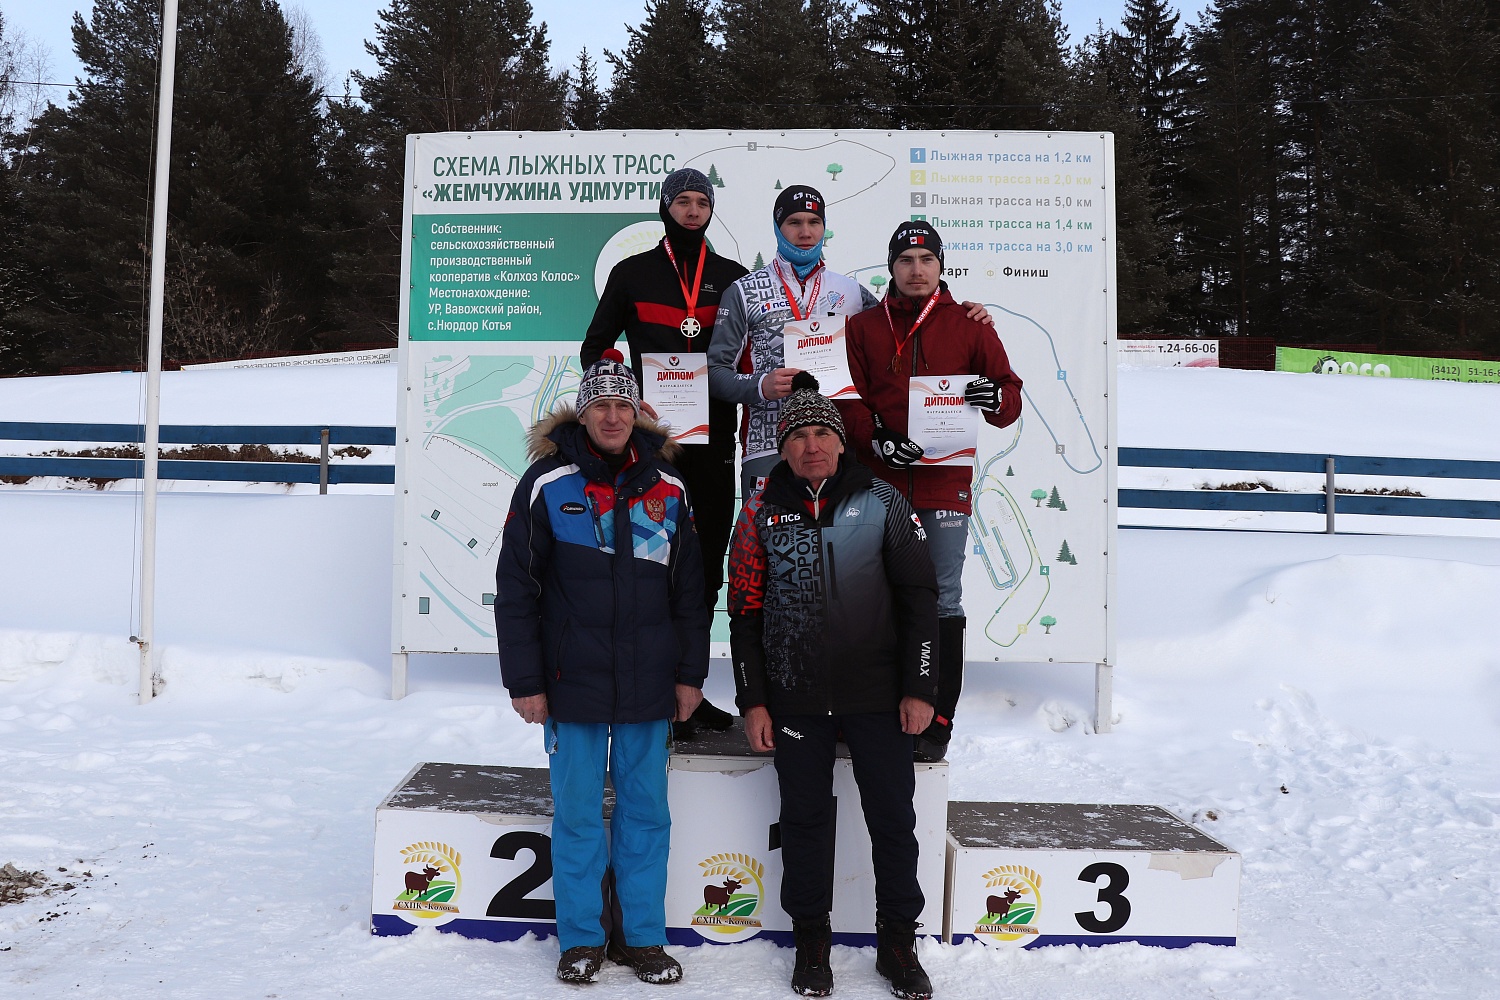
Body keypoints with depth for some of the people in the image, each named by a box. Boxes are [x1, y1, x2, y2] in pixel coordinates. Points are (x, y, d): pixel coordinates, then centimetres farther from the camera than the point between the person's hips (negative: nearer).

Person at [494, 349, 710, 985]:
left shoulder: (667, 487, 4)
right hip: (572, 684, -2)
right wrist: (524, 682, -6)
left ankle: (642, 936, 26)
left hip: (649, 686, 2)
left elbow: (689, 589, 9)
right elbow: (516, 589, -4)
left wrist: (690, 673, 6)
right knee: (577, 812, 8)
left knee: (646, 809, 10)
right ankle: (580, 938, 25)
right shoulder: (547, 482, -5)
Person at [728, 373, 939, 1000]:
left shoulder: (880, 501, 1)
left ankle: (898, 942, 24)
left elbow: (919, 596, 1)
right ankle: (811, 940, 27)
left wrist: (919, 688, -3)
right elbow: (744, 613, 6)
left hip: (878, 694, 0)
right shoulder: (762, 513, 3)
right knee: (805, 819, 10)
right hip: (796, 698, 1)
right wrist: (753, 700, 2)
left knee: (894, 819, 6)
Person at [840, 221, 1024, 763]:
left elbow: (1010, 396, 6)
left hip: (946, 481, -1)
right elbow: (846, 399, 4)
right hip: (877, 481, 1)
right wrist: (875, 440, -14)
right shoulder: (862, 327, 11)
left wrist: (996, 398, -17)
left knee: (943, 600, 0)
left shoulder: (969, 325, 8)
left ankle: (938, 720, 8)